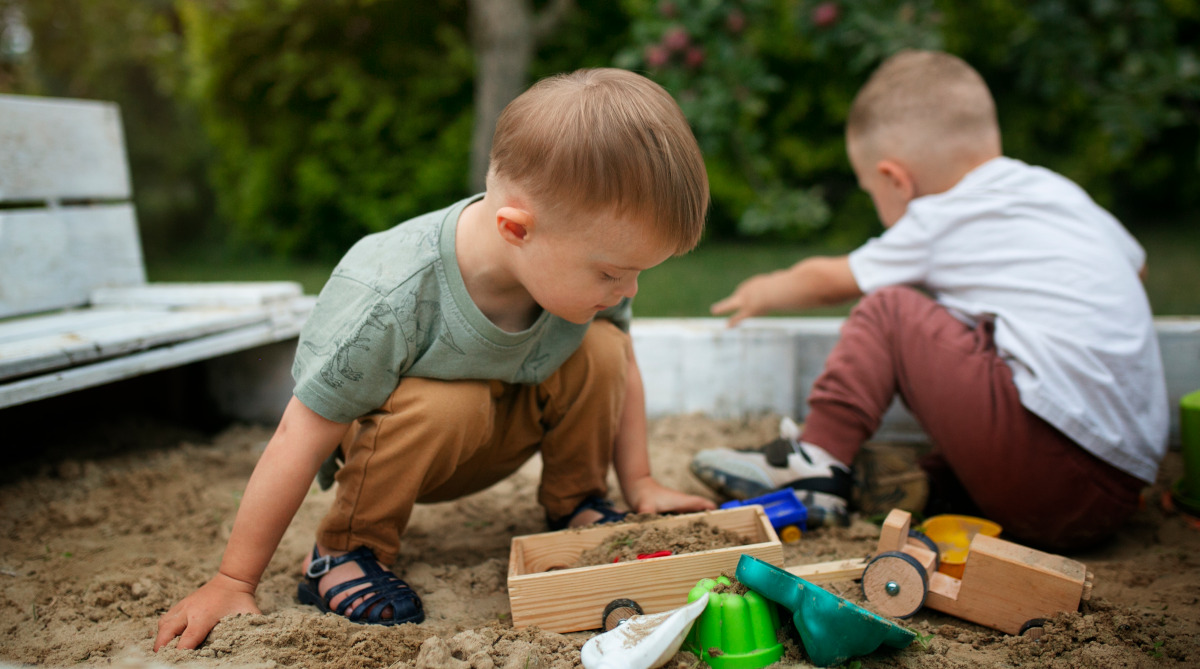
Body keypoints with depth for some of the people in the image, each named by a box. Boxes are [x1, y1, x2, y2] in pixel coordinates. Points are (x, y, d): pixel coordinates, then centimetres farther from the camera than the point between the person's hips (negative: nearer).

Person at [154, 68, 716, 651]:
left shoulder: (583, 265, -24)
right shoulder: (387, 300, -40)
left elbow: (624, 369, -2)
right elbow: (301, 441, -30)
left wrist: (639, 483, 1)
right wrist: (233, 582, -23)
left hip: (491, 439, 5)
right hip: (384, 438, -4)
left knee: (600, 350, -19)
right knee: (440, 404, -37)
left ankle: (574, 503, 5)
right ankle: (347, 549, -13)